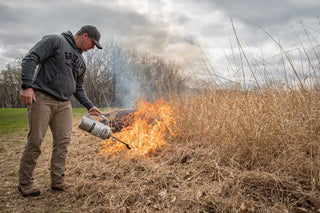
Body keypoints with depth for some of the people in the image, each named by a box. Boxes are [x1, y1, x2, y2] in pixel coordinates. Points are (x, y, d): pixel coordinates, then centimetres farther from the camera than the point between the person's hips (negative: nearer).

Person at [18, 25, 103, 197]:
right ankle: (25, 182, 11)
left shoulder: (81, 61, 20)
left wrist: (89, 106, 18)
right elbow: (30, 59, -11)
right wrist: (27, 85, -22)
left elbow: (78, 88, 26)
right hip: (42, 99, -7)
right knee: (35, 141, -3)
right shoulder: (54, 41, -2)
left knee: (63, 141, 1)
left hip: (64, 104, 7)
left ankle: (58, 180, 12)